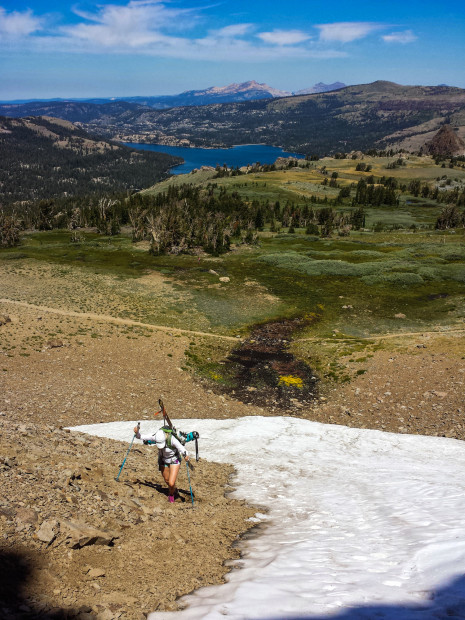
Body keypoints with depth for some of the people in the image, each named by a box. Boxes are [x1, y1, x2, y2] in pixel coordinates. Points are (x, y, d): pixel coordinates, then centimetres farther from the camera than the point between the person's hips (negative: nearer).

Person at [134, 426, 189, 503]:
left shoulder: (172, 439, -38)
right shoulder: (155, 436, -27)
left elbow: (182, 449, -43)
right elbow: (140, 437, -18)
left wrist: (186, 455, -63)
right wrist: (137, 432, -38)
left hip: (174, 460, -4)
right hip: (163, 460, 5)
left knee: (171, 483, -13)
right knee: (167, 480, 23)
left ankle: (171, 494, 23)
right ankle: (174, 490, 56)